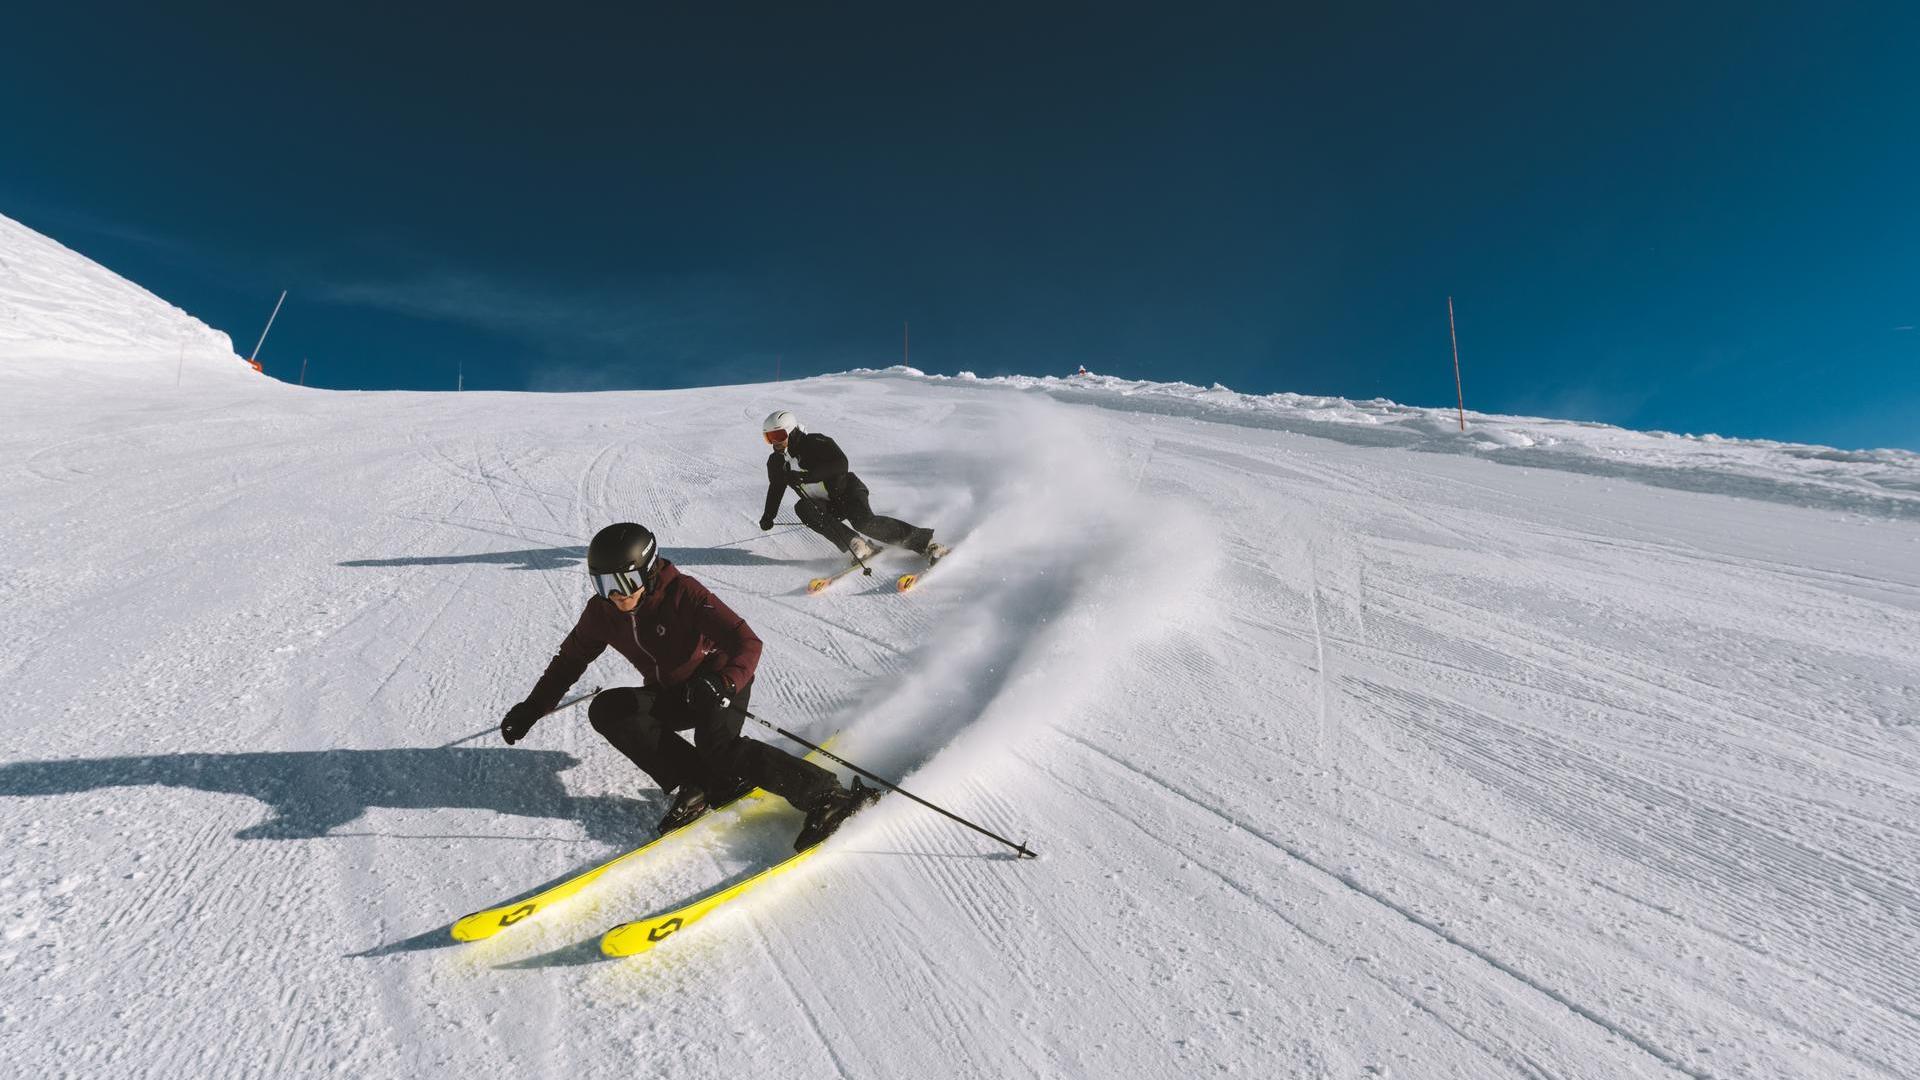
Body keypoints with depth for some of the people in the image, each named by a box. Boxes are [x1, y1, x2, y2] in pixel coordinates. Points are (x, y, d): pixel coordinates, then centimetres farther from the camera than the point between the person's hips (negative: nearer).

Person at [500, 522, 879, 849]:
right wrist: (531, 709, 5)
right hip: (671, 696, 7)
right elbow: (570, 659, 12)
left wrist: (722, 684, -46)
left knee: (719, 748, -32)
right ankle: (697, 785, -19)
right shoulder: (602, 611, -5)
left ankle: (826, 795, -29)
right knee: (605, 709, -17)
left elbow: (747, 643, -29)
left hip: (720, 681, -7)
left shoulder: (682, 593, -22)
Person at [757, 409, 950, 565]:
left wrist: (806, 476, -39)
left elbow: (840, 464, -32)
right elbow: (776, 489, 22)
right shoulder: (776, 462, 3)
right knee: (802, 508, -25)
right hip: (827, 506, 6)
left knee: (864, 522, -33)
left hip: (847, 491, -6)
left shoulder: (814, 443, -18)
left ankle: (926, 543, -23)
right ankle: (857, 546, -26)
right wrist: (768, 516, 12)